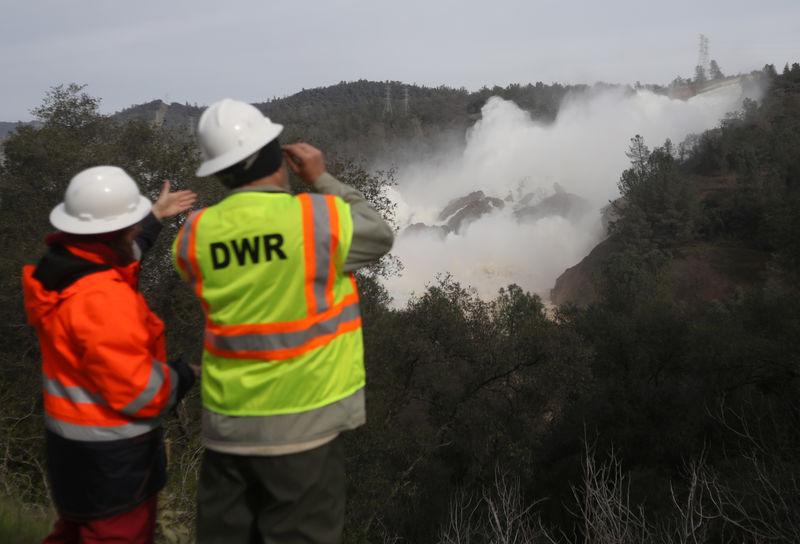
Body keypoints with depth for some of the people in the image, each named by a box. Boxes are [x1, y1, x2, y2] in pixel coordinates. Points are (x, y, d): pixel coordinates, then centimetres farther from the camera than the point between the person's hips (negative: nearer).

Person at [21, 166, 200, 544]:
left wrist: (155, 217, 31)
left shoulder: (59, 262, -3)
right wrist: (183, 376, -11)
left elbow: (107, 253, 21)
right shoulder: (102, 299, -31)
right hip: (111, 452, -9)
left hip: (74, 436, 9)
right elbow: (136, 390, -29)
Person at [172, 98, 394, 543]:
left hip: (227, 425, 4)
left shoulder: (196, 235, -3)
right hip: (303, 422, -4)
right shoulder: (321, 218, -14)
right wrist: (322, 180, 7)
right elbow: (381, 237, 4)